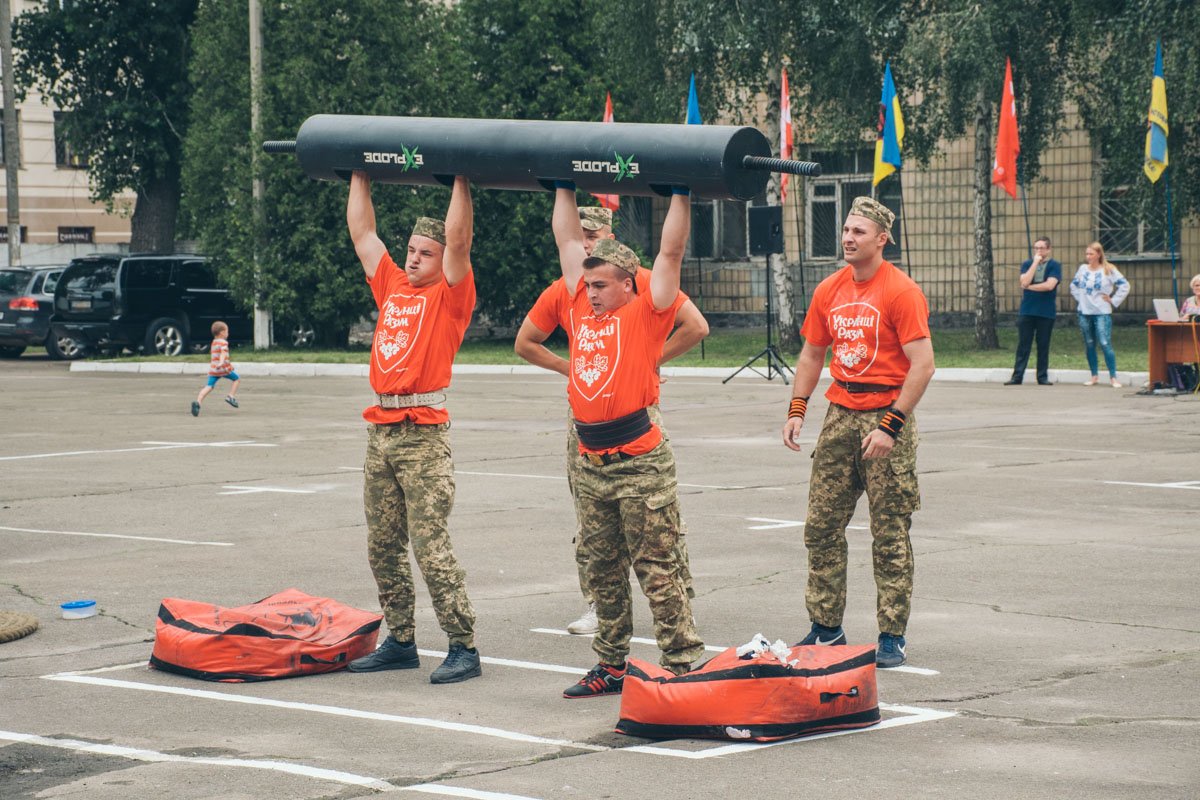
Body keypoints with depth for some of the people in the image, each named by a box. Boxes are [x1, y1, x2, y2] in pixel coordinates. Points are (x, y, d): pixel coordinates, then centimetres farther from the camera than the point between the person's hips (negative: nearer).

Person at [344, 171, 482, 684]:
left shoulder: (450, 295, -1)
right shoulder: (392, 286, 16)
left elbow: (458, 238, -13)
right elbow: (361, 231, 21)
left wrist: (460, 180, -11)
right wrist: (360, 175, 22)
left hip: (424, 434, -7)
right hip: (380, 431, 7)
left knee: (431, 547, -10)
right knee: (382, 547, 10)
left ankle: (463, 648, -6)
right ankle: (401, 642, 18)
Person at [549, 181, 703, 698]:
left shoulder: (645, 312, -3)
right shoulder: (582, 309, 12)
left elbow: (671, 251, -8)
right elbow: (568, 242, 20)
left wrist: (680, 195, -6)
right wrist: (564, 186, 23)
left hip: (641, 464, -7)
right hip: (591, 465, 7)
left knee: (657, 569, -5)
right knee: (601, 571, 12)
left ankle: (682, 666, -3)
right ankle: (611, 665, 21)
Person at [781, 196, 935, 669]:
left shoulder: (900, 292, -11)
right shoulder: (829, 291, 9)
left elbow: (922, 364, -15)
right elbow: (812, 353, 19)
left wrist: (891, 425, -20)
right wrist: (797, 409, 6)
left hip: (887, 416, -6)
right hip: (840, 415, 6)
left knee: (890, 534, -1)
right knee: (821, 527, 7)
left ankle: (892, 637, 5)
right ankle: (827, 628, 16)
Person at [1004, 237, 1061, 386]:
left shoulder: (1054, 265, -1)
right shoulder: (1027, 264, 8)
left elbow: (1050, 285, -15)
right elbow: (1024, 282, -10)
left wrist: (1029, 287, -7)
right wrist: (1035, 262, -10)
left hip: (1046, 313, -2)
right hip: (1026, 311, 2)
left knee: (1043, 346, 3)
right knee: (1023, 345, 1)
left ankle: (1043, 377, 10)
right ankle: (1017, 376, 1)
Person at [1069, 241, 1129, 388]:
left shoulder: (1108, 270, -5)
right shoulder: (1083, 269, 8)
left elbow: (1124, 286, -6)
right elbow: (1074, 285, 23)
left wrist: (1113, 300, -6)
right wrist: (1079, 298, 11)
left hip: (1102, 313, -5)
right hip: (1084, 313, 5)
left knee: (1105, 344, -12)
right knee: (1089, 345, 8)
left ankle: (1113, 377, -8)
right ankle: (1094, 376, 18)